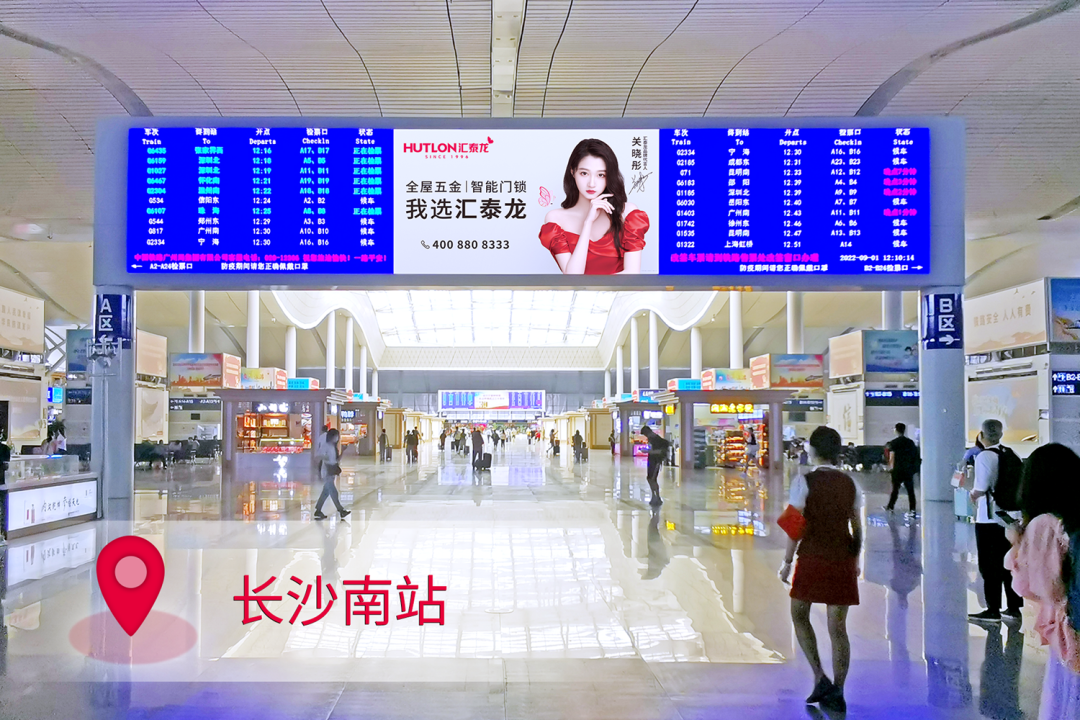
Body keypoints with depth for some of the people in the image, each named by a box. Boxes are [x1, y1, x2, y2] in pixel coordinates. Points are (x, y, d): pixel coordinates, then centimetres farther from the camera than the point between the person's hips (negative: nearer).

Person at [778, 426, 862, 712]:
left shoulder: (804, 481, -9)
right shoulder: (850, 483, 5)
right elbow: (857, 528, 9)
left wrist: (787, 561, -3)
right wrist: (855, 561, 21)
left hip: (812, 559, -4)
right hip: (842, 560, 4)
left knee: (799, 615, 15)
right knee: (838, 627, 8)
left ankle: (820, 678, 6)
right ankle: (837, 692, 8)